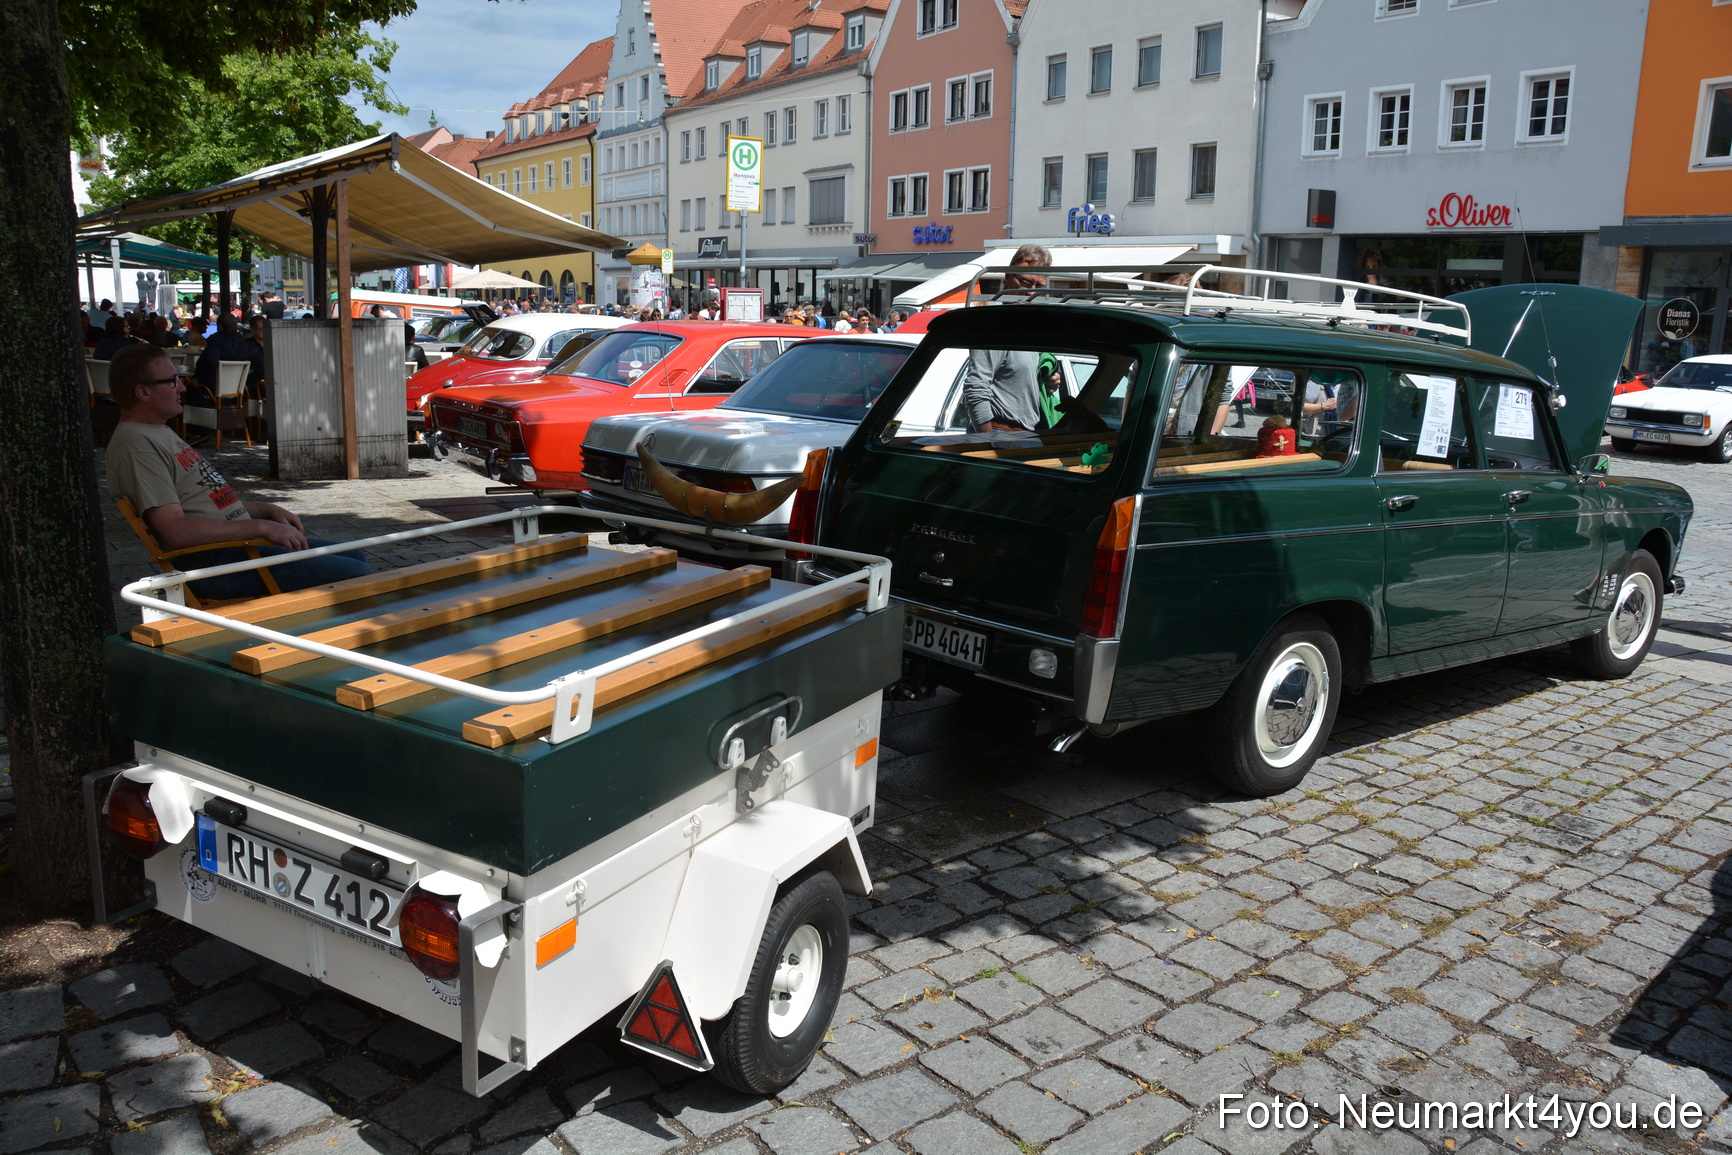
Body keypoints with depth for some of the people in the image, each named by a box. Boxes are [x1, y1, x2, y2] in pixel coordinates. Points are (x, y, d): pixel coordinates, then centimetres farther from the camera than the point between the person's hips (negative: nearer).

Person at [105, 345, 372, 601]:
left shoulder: (159, 432, 19)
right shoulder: (135, 444, -15)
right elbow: (176, 531, -24)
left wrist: (268, 510, 12)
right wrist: (260, 527, -22)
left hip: (240, 542, 11)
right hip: (216, 563, -11)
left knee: (354, 556, 12)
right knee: (357, 575, -17)